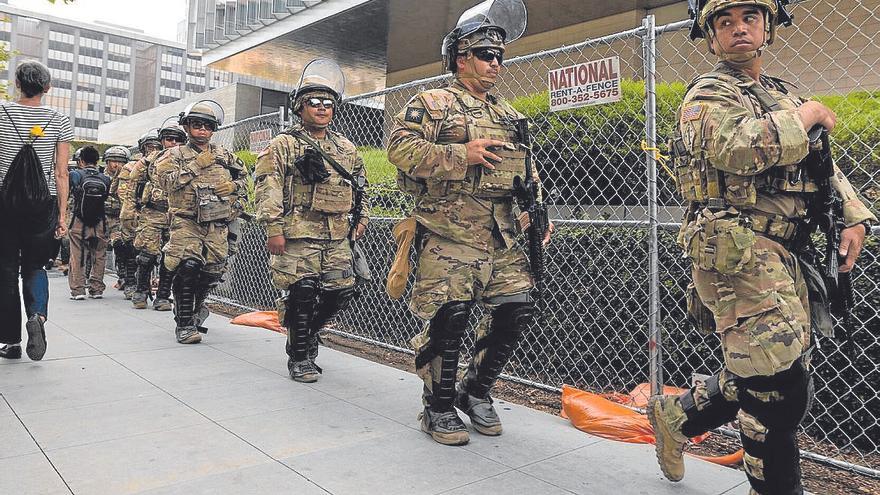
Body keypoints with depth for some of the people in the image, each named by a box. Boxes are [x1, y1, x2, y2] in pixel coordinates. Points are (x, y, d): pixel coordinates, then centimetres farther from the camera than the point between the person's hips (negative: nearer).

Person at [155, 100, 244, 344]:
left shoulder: (225, 156, 17)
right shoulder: (174, 155, 6)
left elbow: (242, 179, 21)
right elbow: (168, 181, -11)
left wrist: (233, 185, -1)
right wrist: (197, 165, -12)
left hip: (217, 226, 4)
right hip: (186, 224, -4)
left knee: (211, 274, 6)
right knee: (187, 269, -17)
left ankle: (194, 311, 31)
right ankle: (184, 324, -5)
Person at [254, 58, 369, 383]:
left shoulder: (346, 148, 18)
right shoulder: (283, 145, 0)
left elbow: (359, 184, 27)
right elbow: (267, 189, -7)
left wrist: (361, 216, 18)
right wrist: (274, 229, -14)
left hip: (338, 237, 6)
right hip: (298, 234, -5)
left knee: (341, 291, 5)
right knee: (302, 294, -5)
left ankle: (306, 330, 31)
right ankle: (299, 357, 12)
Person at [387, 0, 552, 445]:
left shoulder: (508, 116, 24)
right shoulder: (432, 103, 3)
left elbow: (527, 171, 26)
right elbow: (400, 147, -11)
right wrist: (462, 155, -16)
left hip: (502, 237, 7)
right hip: (449, 233, -6)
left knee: (516, 310, 1)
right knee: (449, 316, -11)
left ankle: (475, 391, 22)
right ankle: (438, 408, 9)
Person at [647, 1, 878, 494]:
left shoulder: (782, 96, 22)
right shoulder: (709, 95, -3)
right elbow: (736, 148, -25)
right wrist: (804, 117, -9)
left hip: (787, 258, 8)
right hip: (742, 256, -8)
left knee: (761, 375, 13)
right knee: (778, 387, -6)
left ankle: (675, 416, 32)